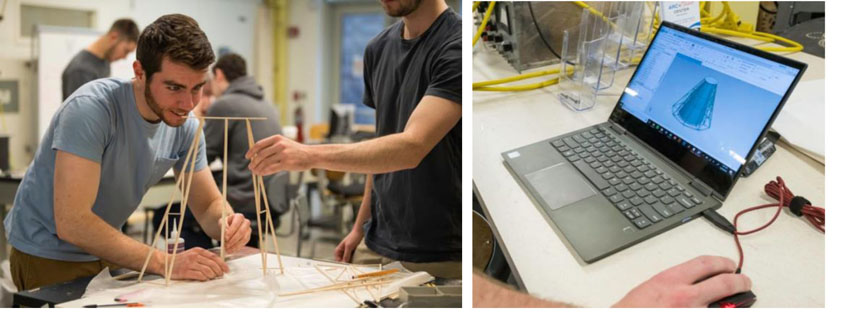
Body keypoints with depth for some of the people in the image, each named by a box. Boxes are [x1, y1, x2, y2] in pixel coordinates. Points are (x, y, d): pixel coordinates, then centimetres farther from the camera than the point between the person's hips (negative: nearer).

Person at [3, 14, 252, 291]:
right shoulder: (91, 109, -27)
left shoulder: (185, 126, -9)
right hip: (48, 256, -4)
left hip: (105, 254, 5)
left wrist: (227, 223, -27)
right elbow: (72, 222, -33)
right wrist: (164, 262, -37)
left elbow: (209, 205, -3)